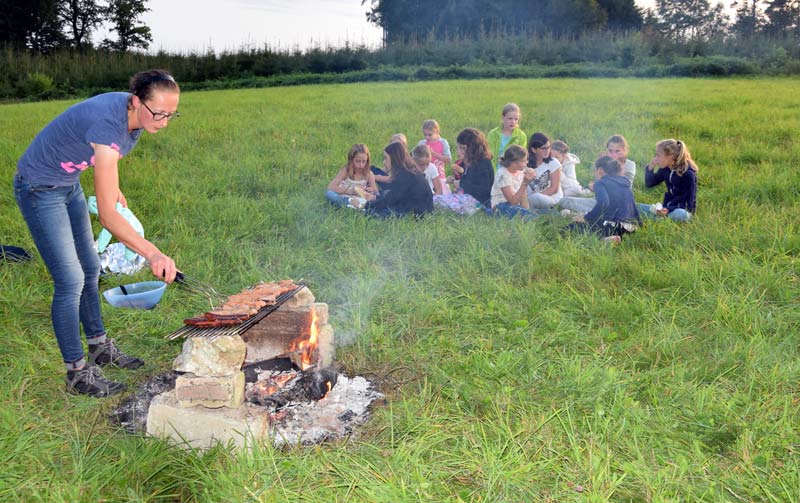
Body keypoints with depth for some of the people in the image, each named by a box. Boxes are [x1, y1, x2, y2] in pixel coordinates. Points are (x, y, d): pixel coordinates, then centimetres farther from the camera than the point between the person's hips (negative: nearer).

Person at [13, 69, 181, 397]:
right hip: (39, 189, -8)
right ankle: (77, 373, 6)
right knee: (70, 281, -7)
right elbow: (106, 214, -41)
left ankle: (99, 346, 32)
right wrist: (151, 252, -51)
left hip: (69, 186, 9)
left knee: (89, 269, 15)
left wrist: (113, 188, 5)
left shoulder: (135, 115, -12)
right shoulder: (107, 125, -37)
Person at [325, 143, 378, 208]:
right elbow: (331, 187, -17)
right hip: (344, 198, -1)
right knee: (328, 193, -30)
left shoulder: (369, 174, -4)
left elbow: (376, 192, -2)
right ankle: (350, 202, -41)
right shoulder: (345, 170, -9)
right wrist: (351, 191, -22)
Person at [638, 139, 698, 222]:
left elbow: (688, 203, -18)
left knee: (681, 215, -42)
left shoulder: (688, 173, -18)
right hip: (666, 208, 6)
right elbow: (649, 184, 12)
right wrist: (650, 169, -7)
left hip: (682, 210, -6)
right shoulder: (665, 169, 1)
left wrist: (668, 210, -32)